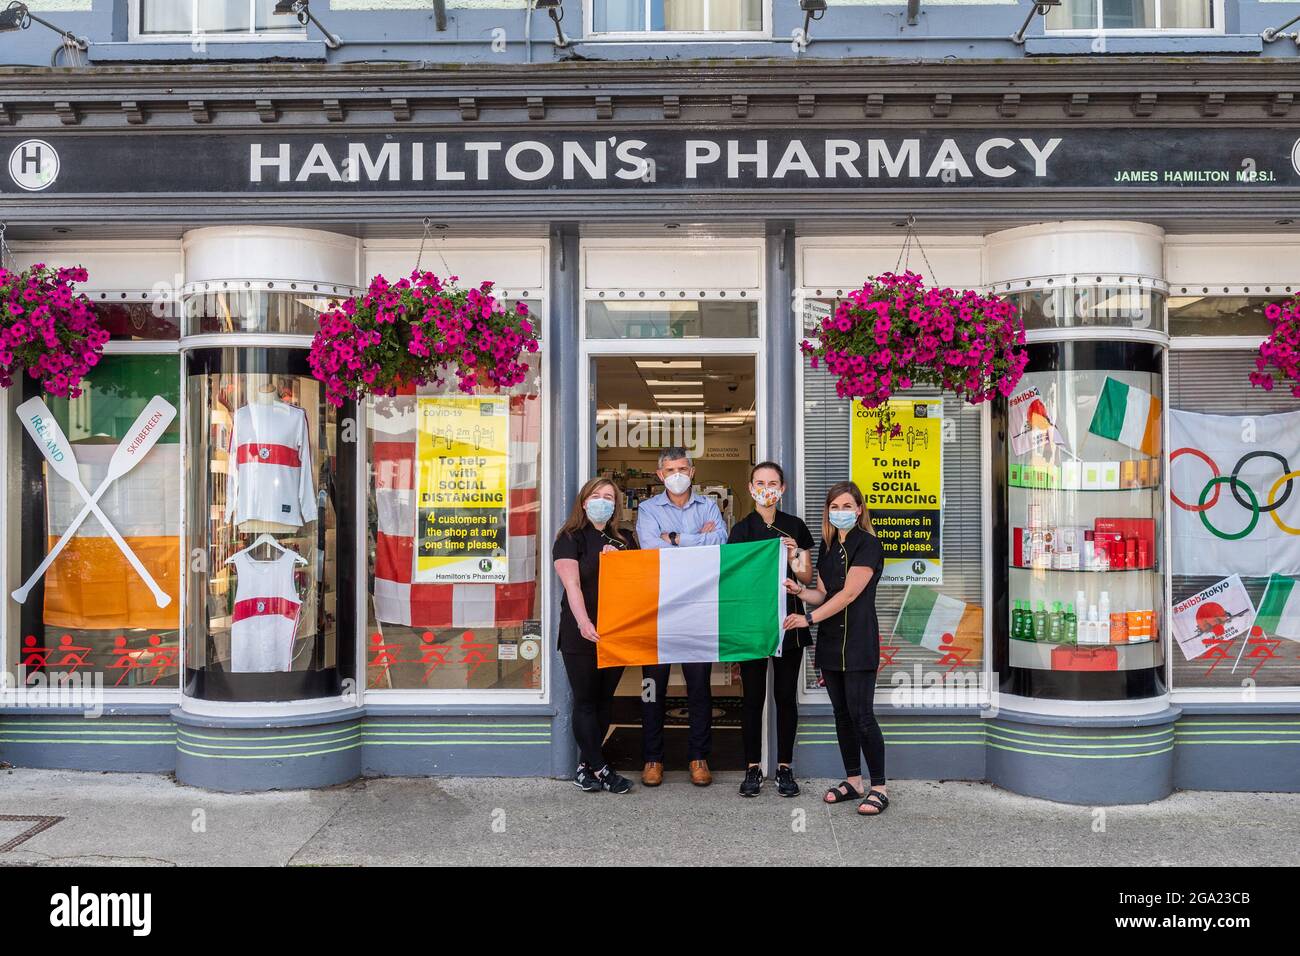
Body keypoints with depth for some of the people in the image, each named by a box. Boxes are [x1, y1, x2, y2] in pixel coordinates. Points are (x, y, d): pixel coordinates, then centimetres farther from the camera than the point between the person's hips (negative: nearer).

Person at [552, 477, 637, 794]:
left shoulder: (624, 539, 13)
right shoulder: (571, 538, -2)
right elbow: (572, 584, -14)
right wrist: (584, 622, -28)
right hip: (583, 634, -5)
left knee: (605, 700, 8)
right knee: (585, 702, 0)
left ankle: (586, 766, 17)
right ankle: (601, 770, 5)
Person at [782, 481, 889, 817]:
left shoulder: (867, 544, -9)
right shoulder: (828, 547, 14)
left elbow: (848, 594, -15)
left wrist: (809, 619, -15)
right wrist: (800, 590, -4)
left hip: (858, 641, -7)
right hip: (830, 641, 7)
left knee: (861, 714, -9)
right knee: (842, 713, 10)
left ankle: (879, 788, -2)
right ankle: (853, 781, 19)